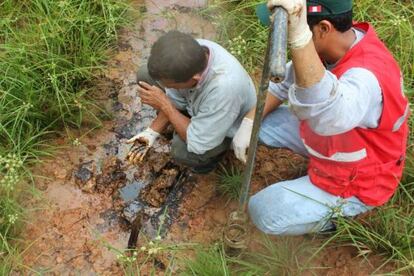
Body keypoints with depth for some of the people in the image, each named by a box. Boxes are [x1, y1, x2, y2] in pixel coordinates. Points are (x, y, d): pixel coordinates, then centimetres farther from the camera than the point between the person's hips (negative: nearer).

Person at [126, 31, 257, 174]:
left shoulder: (224, 87, -46)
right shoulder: (194, 50, -28)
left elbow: (197, 143, -32)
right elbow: (175, 98, -9)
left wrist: (164, 104, -30)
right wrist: (152, 132, -15)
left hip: (227, 127, -5)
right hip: (199, 101, 6)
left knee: (182, 150, -32)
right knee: (145, 76, -4)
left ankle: (212, 153, 3)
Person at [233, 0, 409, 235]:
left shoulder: (366, 77, -41)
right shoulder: (325, 45, -14)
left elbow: (328, 116, -64)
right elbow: (282, 83, 2)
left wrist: (298, 36, -73)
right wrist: (248, 122, -7)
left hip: (356, 180, -7)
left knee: (264, 212, -15)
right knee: (262, 121, 2)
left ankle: (341, 214, 10)